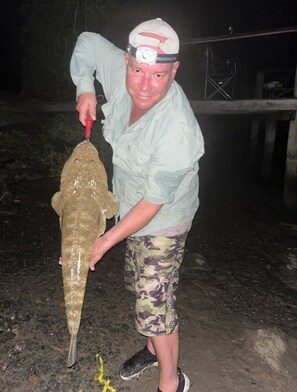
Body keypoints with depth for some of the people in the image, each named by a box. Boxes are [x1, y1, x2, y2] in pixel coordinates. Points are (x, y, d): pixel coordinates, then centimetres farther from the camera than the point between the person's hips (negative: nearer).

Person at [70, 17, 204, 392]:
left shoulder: (177, 130, -35)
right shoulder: (121, 73, -17)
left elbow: (153, 202, -27)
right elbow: (88, 42, 4)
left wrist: (107, 241, -20)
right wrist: (84, 89, -4)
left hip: (163, 222, -8)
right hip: (132, 209, 8)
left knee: (154, 306, 0)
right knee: (140, 286, 24)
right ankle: (153, 349, 50)